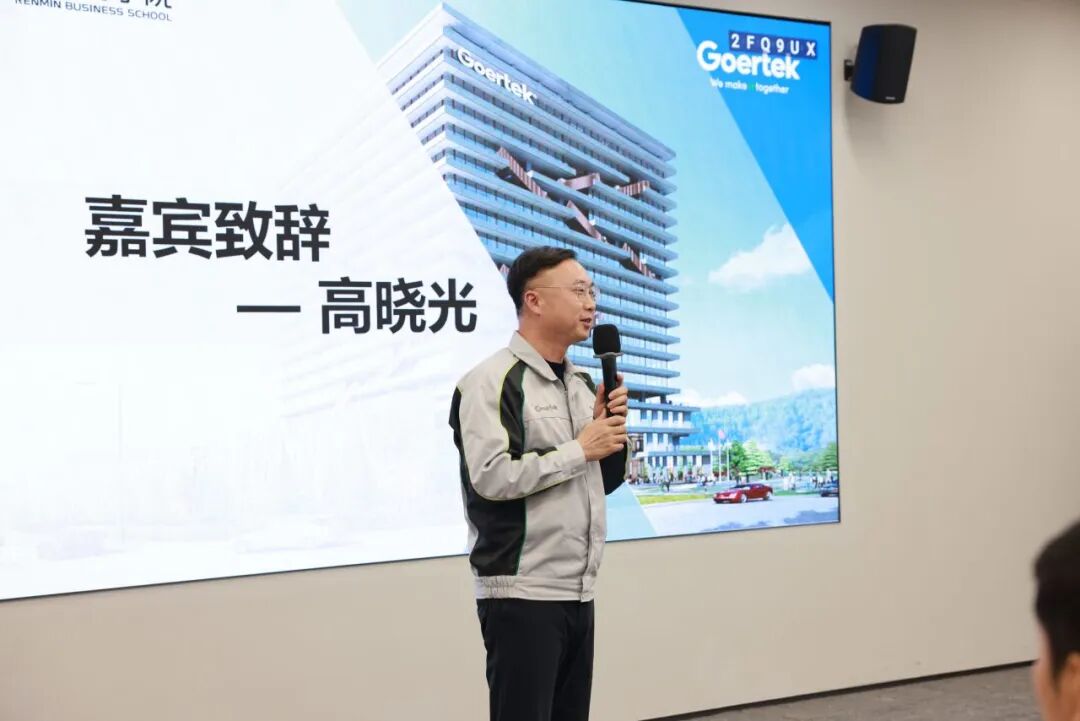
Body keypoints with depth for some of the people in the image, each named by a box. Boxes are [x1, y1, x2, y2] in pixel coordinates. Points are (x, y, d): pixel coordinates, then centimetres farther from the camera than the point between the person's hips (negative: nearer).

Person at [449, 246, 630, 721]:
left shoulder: (583, 383, 14)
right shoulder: (492, 382, -11)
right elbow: (492, 477, -24)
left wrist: (613, 434, -1)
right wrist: (580, 449, -15)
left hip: (578, 592, 8)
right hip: (522, 596, -8)